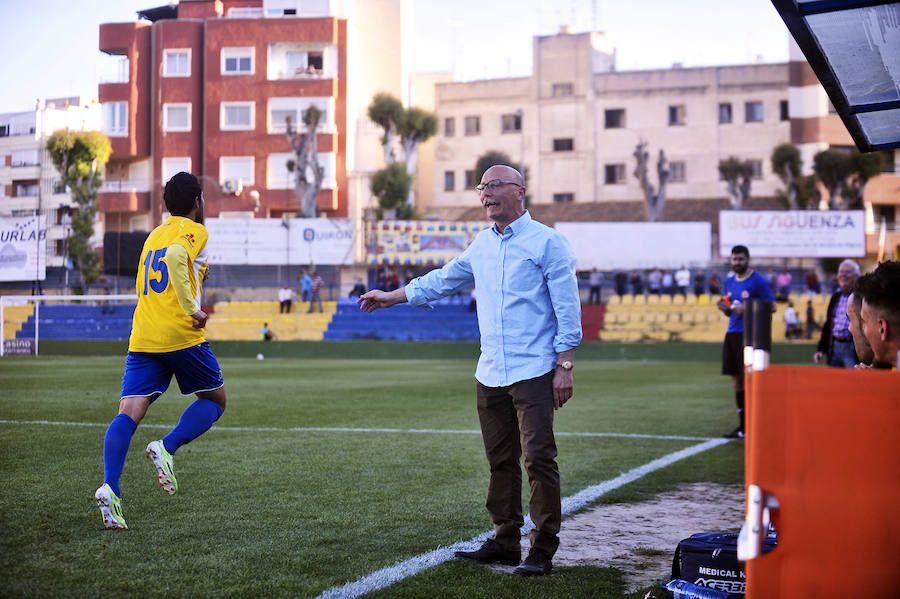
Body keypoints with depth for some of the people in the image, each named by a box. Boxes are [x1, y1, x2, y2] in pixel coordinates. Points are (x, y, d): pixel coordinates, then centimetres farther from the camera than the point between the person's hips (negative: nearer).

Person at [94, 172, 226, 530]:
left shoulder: (154, 235, 23)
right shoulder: (194, 231, 0)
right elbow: (175, 257, -22)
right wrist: (192, 307, -19)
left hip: (142, 339, 6)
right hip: (182, 336, -6)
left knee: (128, 413, -4)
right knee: (215, 400, 14)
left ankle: (109, 486, -23)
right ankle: (167, 448, -9)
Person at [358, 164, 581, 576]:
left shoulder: (546, 242, -4)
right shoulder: (481, 245, 15)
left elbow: (567, 308, -6)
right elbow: (443, 280, 30)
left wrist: (564, 365, -12)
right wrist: (392, 297, 34)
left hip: (534, 371, -6)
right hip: (490, 373, 6)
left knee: (538, 458, -8)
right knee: (500, 460, 9)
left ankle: (542, 550, -3)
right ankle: (505, 542, 18)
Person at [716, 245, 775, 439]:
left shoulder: (757, 280, -6)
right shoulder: (729, 281, 16)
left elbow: (771, 306, -9)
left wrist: (747, 309, -18)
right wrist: (724, 308, 1)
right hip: (732, 333, 7)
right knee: (736, 380, 8)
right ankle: (742, 426, 15)